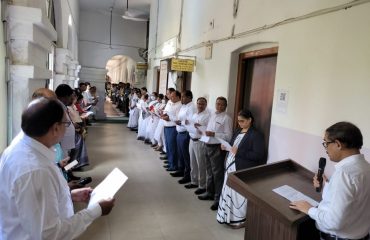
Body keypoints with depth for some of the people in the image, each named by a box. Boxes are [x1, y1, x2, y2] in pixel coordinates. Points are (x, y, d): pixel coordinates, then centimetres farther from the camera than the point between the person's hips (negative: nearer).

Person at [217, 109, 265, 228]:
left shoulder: (256, 135, -13)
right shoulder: (238, 131, 12)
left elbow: (259, 155, -20)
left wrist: (238, 152, -24)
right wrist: (226, 146, -2)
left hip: (243, 170, -7)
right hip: (231, 166, 8)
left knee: (240, 194, 2)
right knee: (230, 192, 15)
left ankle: (241, 219, 20)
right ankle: (229, 216, 30)